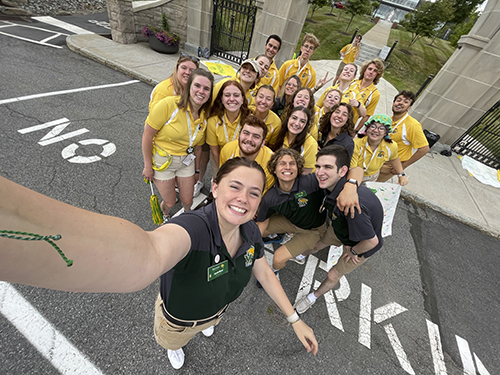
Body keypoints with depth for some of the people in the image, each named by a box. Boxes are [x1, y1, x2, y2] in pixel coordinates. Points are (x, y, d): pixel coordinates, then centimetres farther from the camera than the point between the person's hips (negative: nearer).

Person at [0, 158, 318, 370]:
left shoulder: (251, 232, -26)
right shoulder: (194, 227, -48)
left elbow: (265, 274, -8)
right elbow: (145, 257, -71)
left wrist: (296, 320, -2)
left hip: (217, 308, 4)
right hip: (178, 319, -3)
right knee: (173, 340, 36)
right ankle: (174, 344, 75)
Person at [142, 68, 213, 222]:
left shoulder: (204, 117, -4)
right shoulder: (169, 104, -22)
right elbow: (147, 135, -17)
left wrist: (196, 171, 14)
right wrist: (148, 166, -12)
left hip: (186, 161, 4)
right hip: (162, 160, -4)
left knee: (187, 201, 12)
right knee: (170, 202, 7)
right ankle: (164, 215, 46)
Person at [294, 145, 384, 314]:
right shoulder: (332, 185, -23)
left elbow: (371, 241, -35)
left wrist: (352, 252, -16)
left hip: (363, 244, -6)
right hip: (341, 229, 6)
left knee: (333, 275, 11)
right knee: (317, 242, 25)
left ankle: (313, 297, 40)